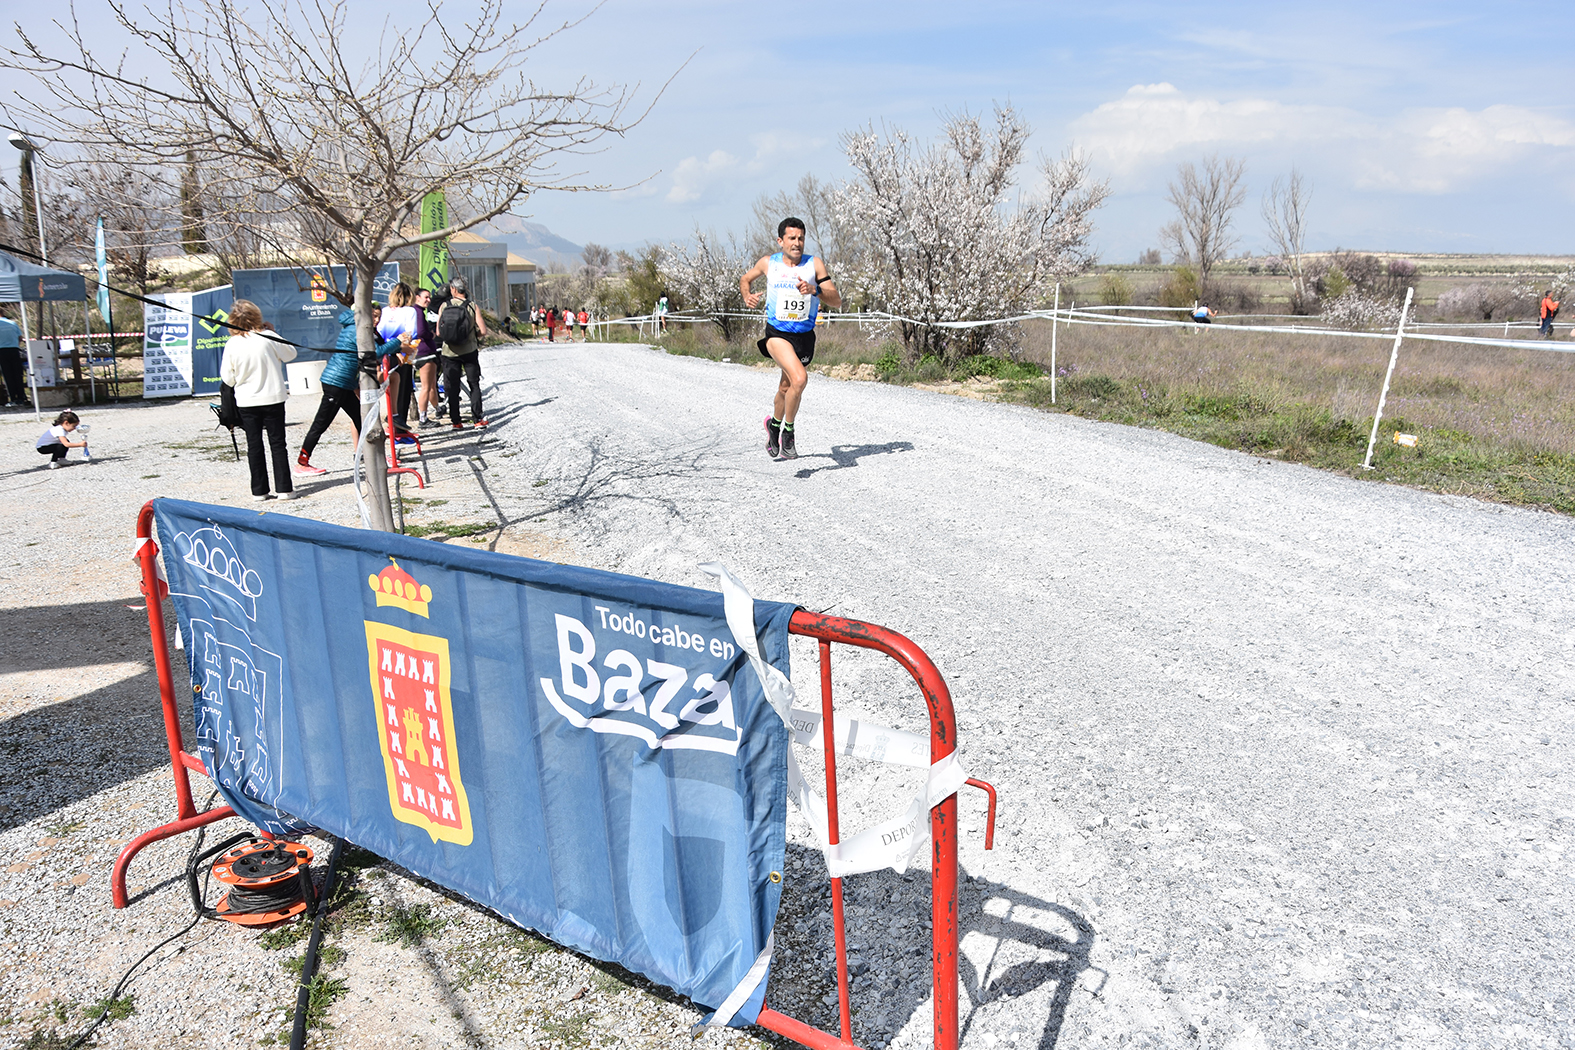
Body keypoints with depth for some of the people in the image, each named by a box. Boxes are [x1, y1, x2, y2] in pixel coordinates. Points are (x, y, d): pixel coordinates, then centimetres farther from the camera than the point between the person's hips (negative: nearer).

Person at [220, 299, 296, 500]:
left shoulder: (232, 344, -7)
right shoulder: (268, 337, -11)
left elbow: (228, 378, -2)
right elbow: (291, 354, 5)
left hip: (247, 403, 1)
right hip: (273, 399, -1)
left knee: (254, 446, 8)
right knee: (277, 444, 5)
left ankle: (259, 490, 11)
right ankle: (285, 488, 3)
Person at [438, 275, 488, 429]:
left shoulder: (444, 306, -3)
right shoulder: (472, 307, -6)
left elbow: (438, 333, -2)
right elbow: (483, 331, -10)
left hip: (449, 352, 1)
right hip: (469, 351, -1)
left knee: (452, 388, 7)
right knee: (474, 385, 9)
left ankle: (455, 421, 7)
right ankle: (477, 419, 5)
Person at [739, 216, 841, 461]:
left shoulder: (815, 264, -3)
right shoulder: (768, 263, -1)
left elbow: (837, 301, -8)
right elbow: (745, 279, 19)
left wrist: (814, 290, -25)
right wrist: (747, 297, -2)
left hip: (804, 336, 3)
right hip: (777, 333, -3)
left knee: (786, 389, 18)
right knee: (800, 379, -26)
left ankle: (774, 424, 49)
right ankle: (788, 432, -7)